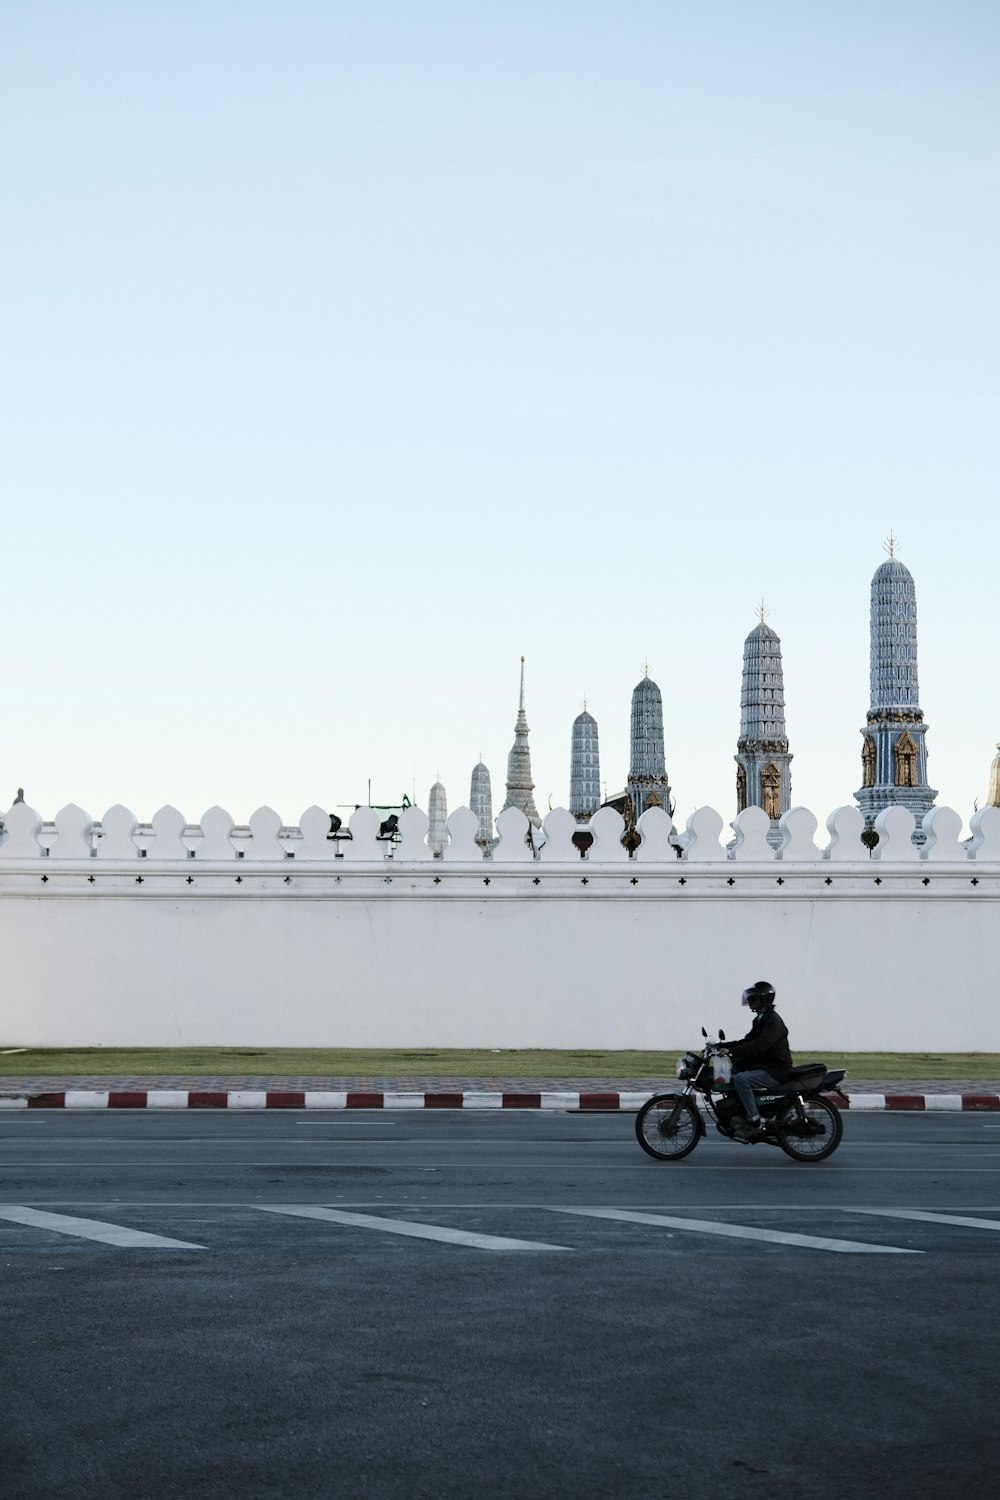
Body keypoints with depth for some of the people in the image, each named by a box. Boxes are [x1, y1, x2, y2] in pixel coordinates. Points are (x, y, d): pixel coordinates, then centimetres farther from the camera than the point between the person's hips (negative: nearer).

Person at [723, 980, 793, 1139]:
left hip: (776, 1071, -11)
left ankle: (755, 1123, -26)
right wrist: (722, 1045, 4)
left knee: (740, 1079, -28)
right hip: (762, 1065, 11)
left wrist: (732, 1051, -36)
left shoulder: (774, 1022, -16)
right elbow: (747, 1041, 17)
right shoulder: (760, 1020, 16)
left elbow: (759, 1044, -30)